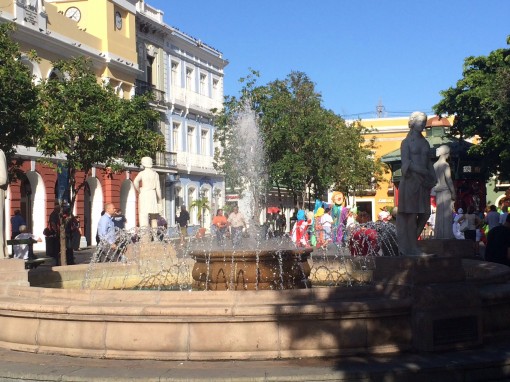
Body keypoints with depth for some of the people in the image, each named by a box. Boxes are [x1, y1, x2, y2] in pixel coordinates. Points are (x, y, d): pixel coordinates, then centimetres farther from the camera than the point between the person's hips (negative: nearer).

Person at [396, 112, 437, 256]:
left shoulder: (425, 143, 17)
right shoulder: (406, 142, 0)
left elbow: (428, 162, 15)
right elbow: (406, 162, -10)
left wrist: (433, 177, 0)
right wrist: (422, 171, -20)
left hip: (423, 182, 6)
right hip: (410, 181, -6)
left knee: (424, 214, 3)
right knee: (411, 214, -4)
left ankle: (408, 242, 15)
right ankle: (410, 247, 2)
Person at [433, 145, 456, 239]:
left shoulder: (435, 165, 10)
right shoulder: (445, 164, -10)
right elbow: (449, 180, -12)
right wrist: (453, 193, -6)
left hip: (438, 193, 7)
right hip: (445, 192, -7)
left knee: (439, 215, 9)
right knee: (446, 215, -5)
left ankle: (438, 236, 11)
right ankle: (446, 236, -6)